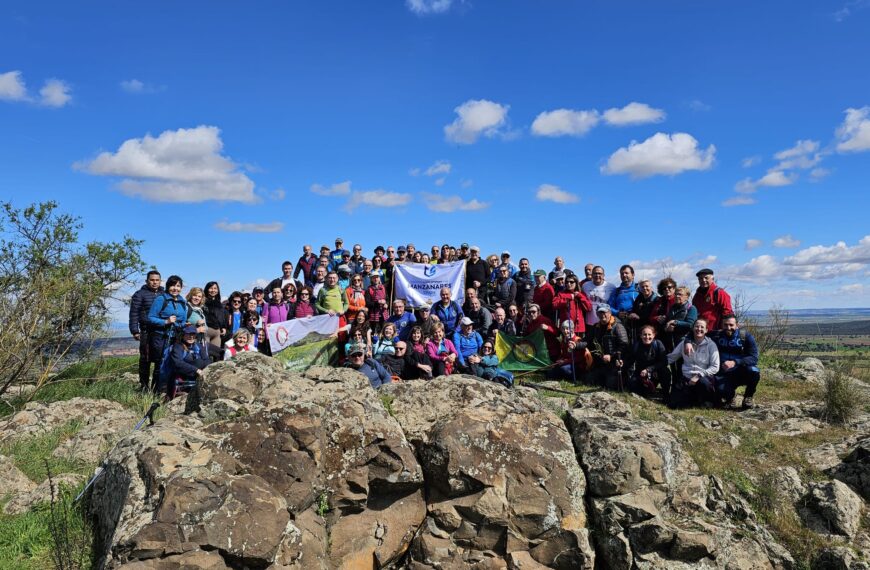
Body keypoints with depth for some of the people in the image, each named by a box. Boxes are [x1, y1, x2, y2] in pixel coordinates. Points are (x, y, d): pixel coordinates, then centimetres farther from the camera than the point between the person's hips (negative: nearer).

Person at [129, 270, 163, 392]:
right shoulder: (140, 294, 4)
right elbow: (134, 314, 0)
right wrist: (135, 331, -8)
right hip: (147, 332, -4)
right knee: (145, 359, 0)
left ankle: (157, 384, 11)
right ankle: (144, 385, 9)